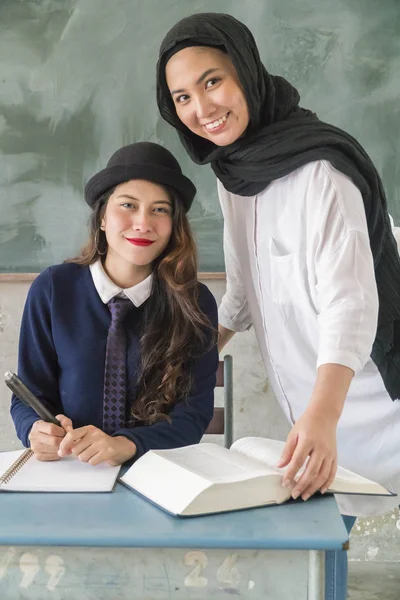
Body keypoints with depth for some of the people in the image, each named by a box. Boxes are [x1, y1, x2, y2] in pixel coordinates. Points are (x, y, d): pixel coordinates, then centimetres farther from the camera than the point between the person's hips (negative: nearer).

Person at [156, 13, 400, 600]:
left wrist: (322, 418, -42)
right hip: (306, 406, 7)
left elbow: (349, 303, -31)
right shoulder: (232, 171, 4)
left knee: (315, 544, -4)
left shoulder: (319, 169, -22)